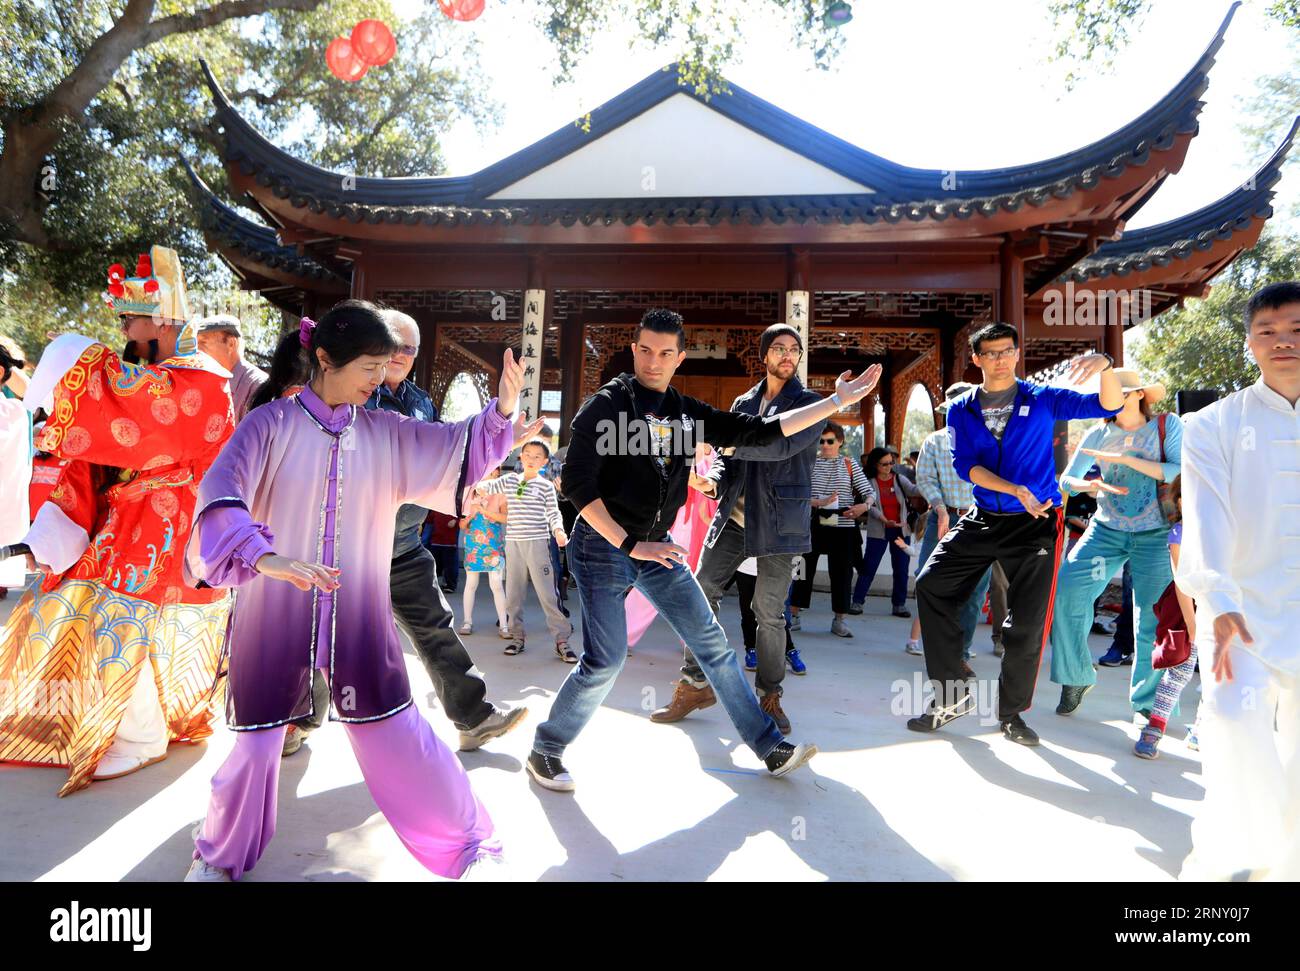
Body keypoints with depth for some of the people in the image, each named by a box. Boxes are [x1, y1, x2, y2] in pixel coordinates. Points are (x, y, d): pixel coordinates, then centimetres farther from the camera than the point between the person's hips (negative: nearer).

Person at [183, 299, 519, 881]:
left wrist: (501, 411, -23)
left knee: (399, 735, 4)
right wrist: (263, 555, -39)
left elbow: (459, 448, -3)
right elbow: (221, 490, -21)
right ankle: (219, 855, 39)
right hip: (276, 613, -2)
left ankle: (468, 843, 21)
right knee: (257, 744, 10)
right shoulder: (272, 424, -7)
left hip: (359, 615, 2)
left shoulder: (384, 432, 3)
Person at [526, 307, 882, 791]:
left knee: (713, 644, 6)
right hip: (603, 548, -6)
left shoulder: (687, 412, 7)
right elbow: (577, 483, -15)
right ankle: (544, 751, 14)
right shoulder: (607, 404, -10)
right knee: (605, 660, -9)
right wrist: (630, 544, -19)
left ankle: (769, 746, 19)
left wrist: (839, 400, 4)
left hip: (657, 550, 6)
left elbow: (759, 430, 7)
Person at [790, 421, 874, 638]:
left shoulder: (849, 464, 6)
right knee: (804, 569, 4)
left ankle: (839, 619, 16)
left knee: (841, 572, 5)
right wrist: (818, 502, -21)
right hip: (812, 524, -1)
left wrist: (865, 505, -17)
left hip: (843, 526, 1)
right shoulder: (809, 463, 2)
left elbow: (870, 491, 4)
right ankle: (793, 615, 14)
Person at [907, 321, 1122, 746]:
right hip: (983, 519, 2)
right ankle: (952, 695, 6)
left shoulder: (1042, 400, -1)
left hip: (1036, 523, -2)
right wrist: (1015, 490, -22)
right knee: (932, 586, -9)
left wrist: (1105, 365, -30)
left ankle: (1011, 712, 20)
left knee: (1027, 623, -2)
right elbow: (964, 465, -7)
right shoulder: (961, 410, 3)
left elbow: (1109, 405, -9)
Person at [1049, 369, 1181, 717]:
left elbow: (1181, 472, -15)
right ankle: (1076, 676, 4)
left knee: (1152, 618, 0)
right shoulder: (1099, 434, 3)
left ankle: (1147, 700, 18)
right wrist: (1089, 485, -19)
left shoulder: (1167, 425, -2)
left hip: (1154, 535, -2)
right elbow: (1067, 478, 4)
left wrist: (1125, 458, -20)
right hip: (1106, 530, 2)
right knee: (1067, 590, -15)